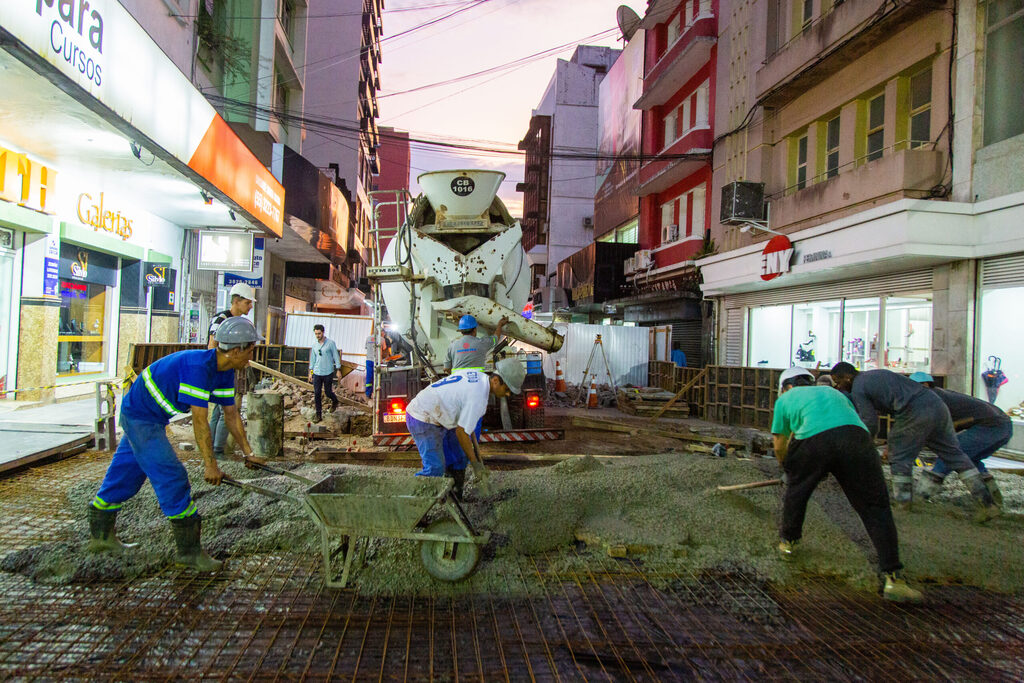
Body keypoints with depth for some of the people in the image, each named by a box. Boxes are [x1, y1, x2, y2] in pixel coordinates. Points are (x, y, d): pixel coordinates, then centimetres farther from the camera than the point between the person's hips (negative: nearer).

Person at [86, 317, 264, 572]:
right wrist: (211, 465, -25)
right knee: (172, 477, -9)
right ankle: (189, 552, -3)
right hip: (139, 416, -10)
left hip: (152, 419, 10)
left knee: (126, 474, 20)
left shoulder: (224, 371, -2)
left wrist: (247, 452, 8)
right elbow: (199, 420, -30)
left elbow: (231, 414, 6)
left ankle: (101, 536, 36)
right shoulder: (198, 366, -32)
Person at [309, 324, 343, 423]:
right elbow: (312, 359, 16)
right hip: (317, 373, 4)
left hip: (328, 373, -4)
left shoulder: (330, 343, -6)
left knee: (328, 392, 4)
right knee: (317, 394, 1)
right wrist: (310, 372, 13)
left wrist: (338, 370, -7)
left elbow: (336, 357, -3)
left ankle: (335, 401, 38)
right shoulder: (314, 345, 8)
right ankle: (318, 415, 8)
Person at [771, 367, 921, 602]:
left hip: (814, 439, -2)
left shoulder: (786, 399, 31)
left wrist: (788, 468, 54)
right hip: (856, 435, 3)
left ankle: (788, 542, 38)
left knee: (795, 490, 24)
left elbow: (779, 446, 34)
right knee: (875, 507, 9)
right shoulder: (833, 392, 41)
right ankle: (892, 577, 3)